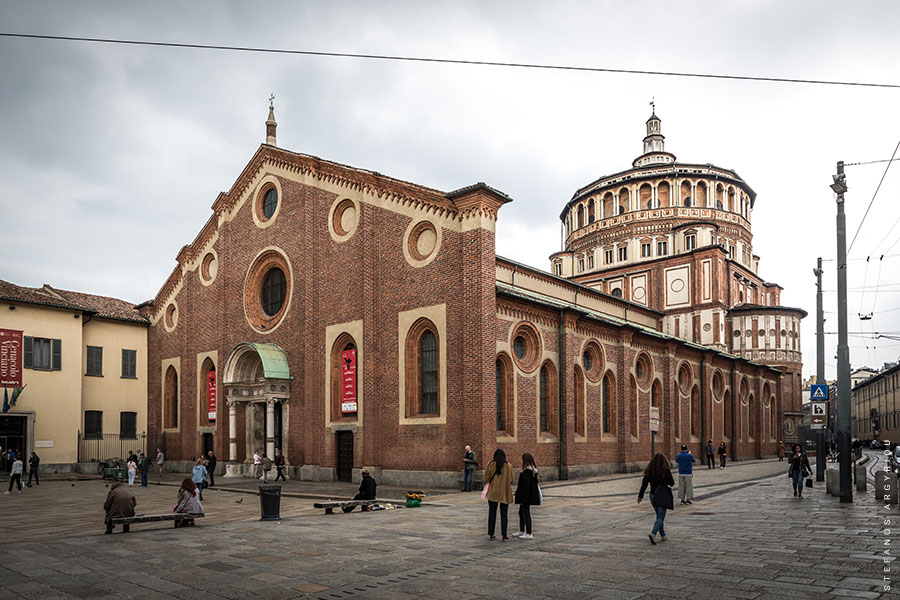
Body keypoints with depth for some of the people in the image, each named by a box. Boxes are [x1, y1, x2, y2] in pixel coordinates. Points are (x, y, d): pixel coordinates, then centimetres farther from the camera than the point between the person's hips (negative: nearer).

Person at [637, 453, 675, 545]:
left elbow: (644, 484, 0)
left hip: (653, 496, 5)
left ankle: (663, 536, 26)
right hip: (662, 496, -5)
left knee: (659, 516, 20)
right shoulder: (666, 470, -11)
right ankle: (653, 533, -23)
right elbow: (672, 483, -5)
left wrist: (640, 496, 6)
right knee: (661, 518, -3)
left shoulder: (649, 471, 0)